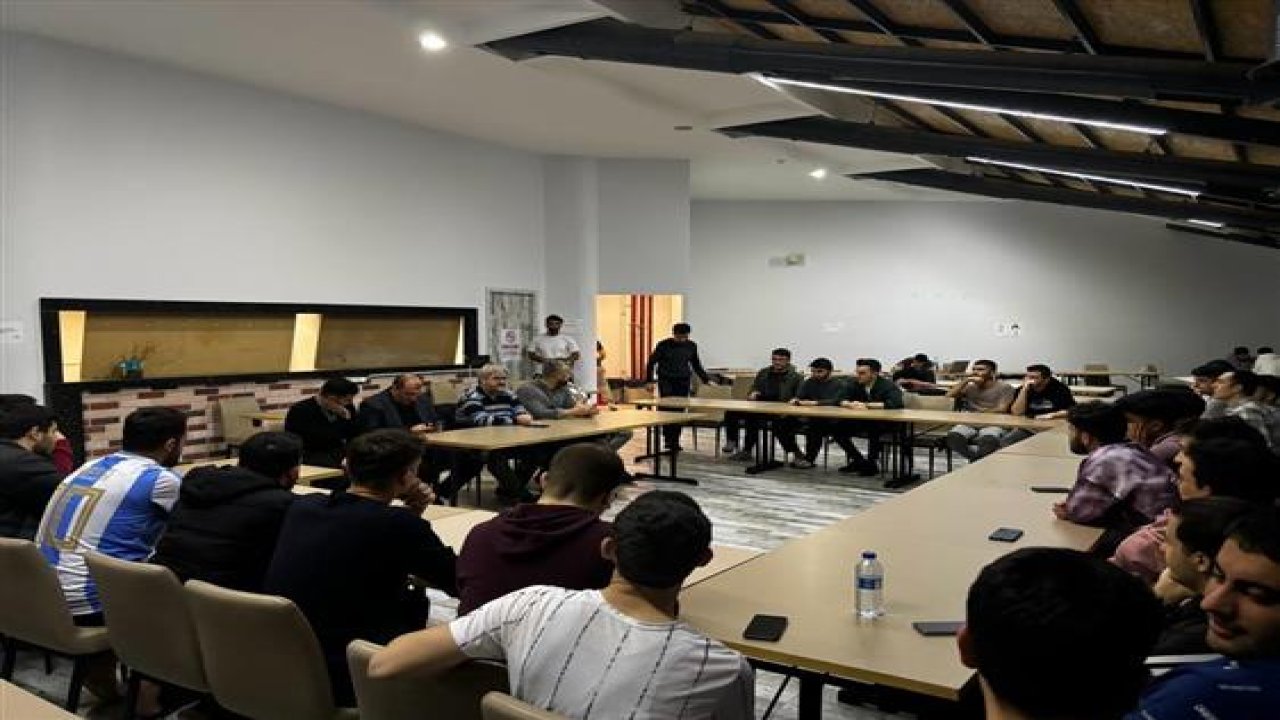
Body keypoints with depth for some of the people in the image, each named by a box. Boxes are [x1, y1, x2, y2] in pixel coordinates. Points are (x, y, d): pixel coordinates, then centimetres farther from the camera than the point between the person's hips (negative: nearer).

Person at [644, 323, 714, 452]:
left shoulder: (691, 346, 6)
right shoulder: (663, 345, -4)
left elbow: (696, 365, 18)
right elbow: (651, 362, 2)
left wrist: (707, 380, 13)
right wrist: (649, 381, -3)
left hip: (683, 382, 3)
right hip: (666, 381, -2)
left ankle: (675, 441, 8)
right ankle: (668, 439, -4)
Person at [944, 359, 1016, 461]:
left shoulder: (1004, 387, 8)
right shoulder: (969, 387, 19)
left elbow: (1001, 409, -5)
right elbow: (949, 396, 5)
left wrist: (979, 413, -13)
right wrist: (966, 380, -1)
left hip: (992, 424, -3)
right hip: (970, 423, 3)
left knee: (989, 440, -41)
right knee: (953, 437, -33)